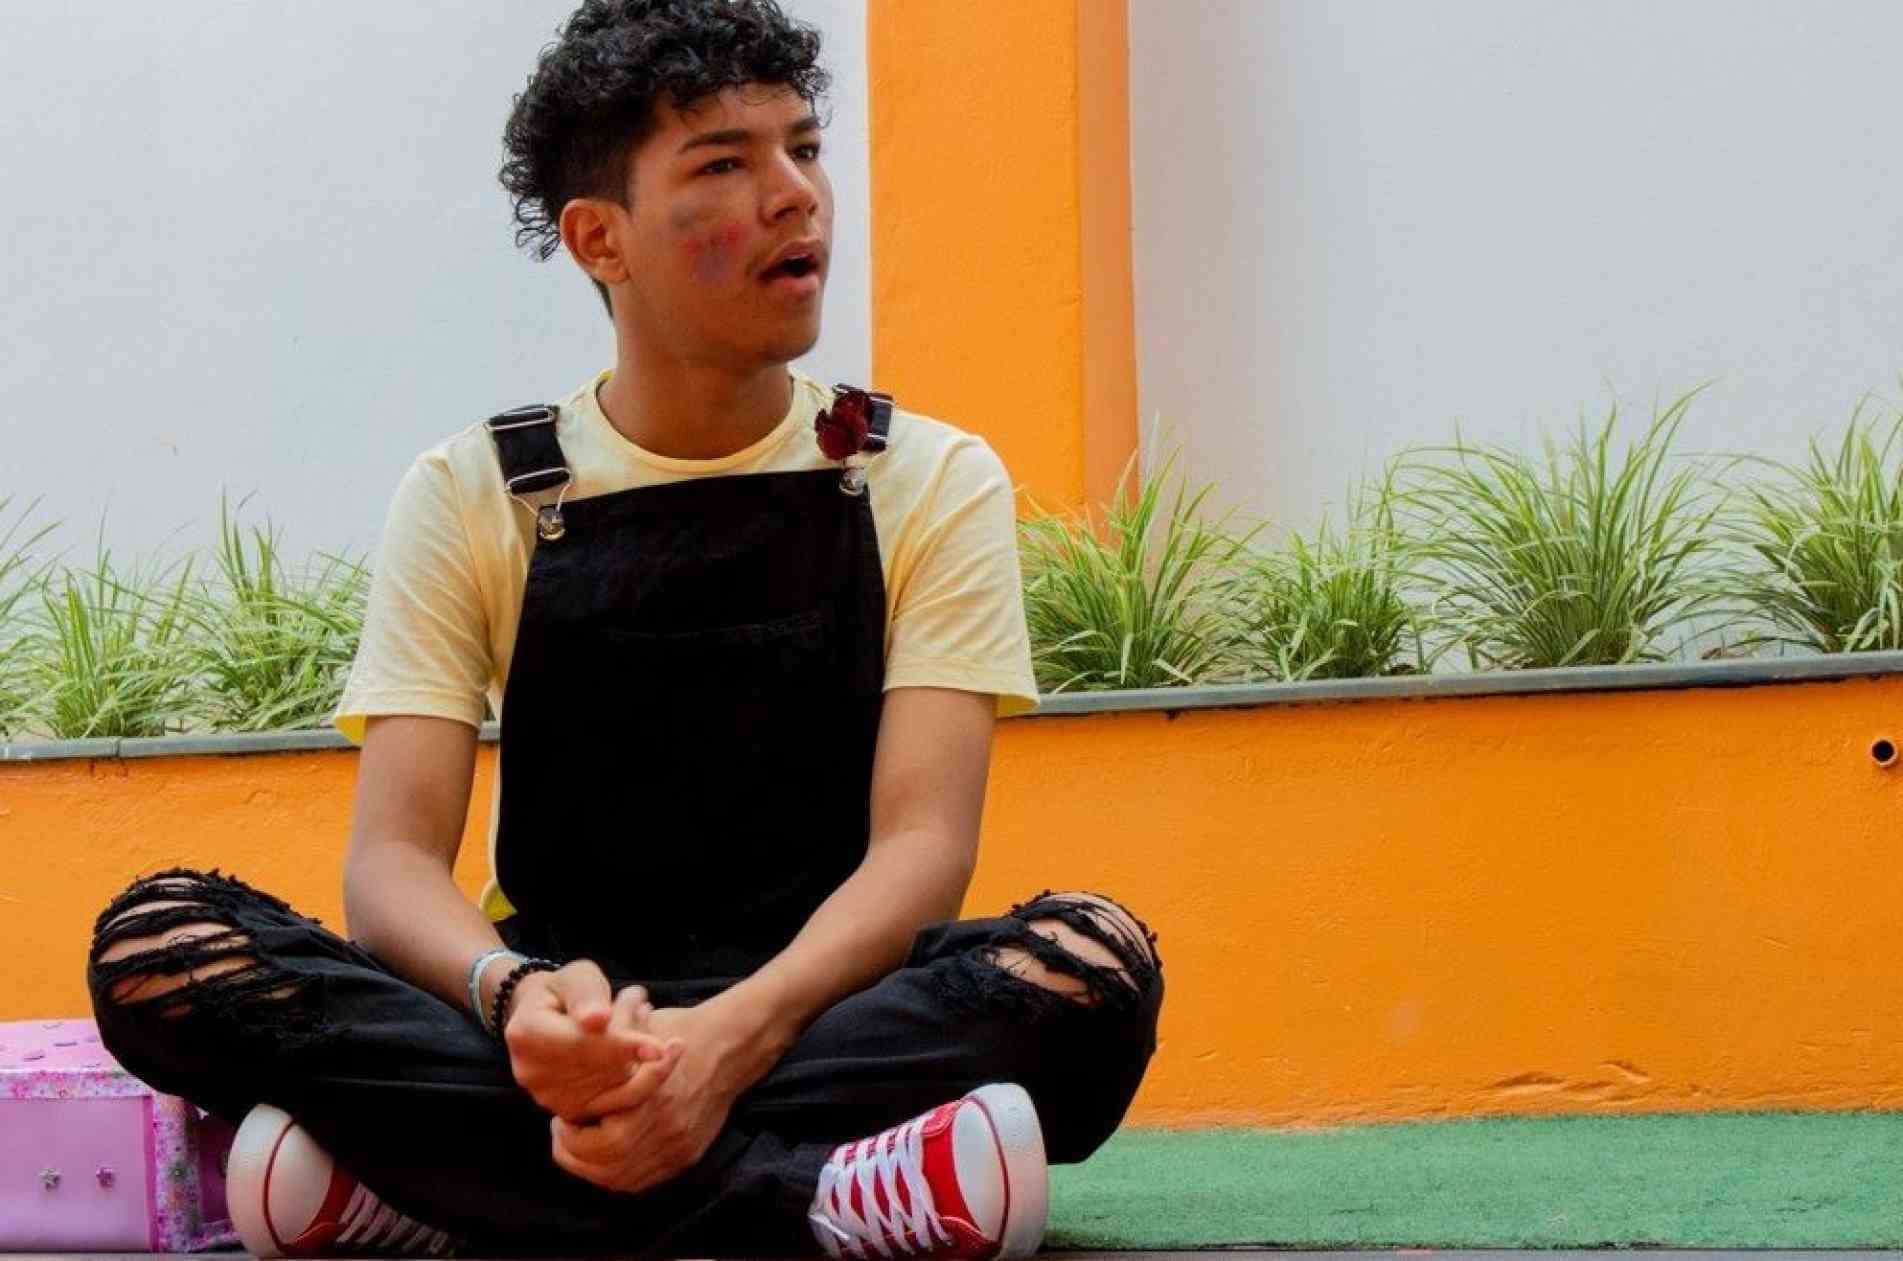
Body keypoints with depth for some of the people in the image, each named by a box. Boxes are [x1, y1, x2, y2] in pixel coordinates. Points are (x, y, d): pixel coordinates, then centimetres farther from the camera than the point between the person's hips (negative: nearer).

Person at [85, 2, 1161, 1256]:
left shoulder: (934, 484, 2)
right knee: (160, 941, -25)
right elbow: (392, 862, -7)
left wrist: (734, 1038, -32)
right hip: (550, 1026, 1)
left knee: (1094, 964, -33)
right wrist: (518, 999, -32)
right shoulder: (473, 495, 3)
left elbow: (923, 841, -11)